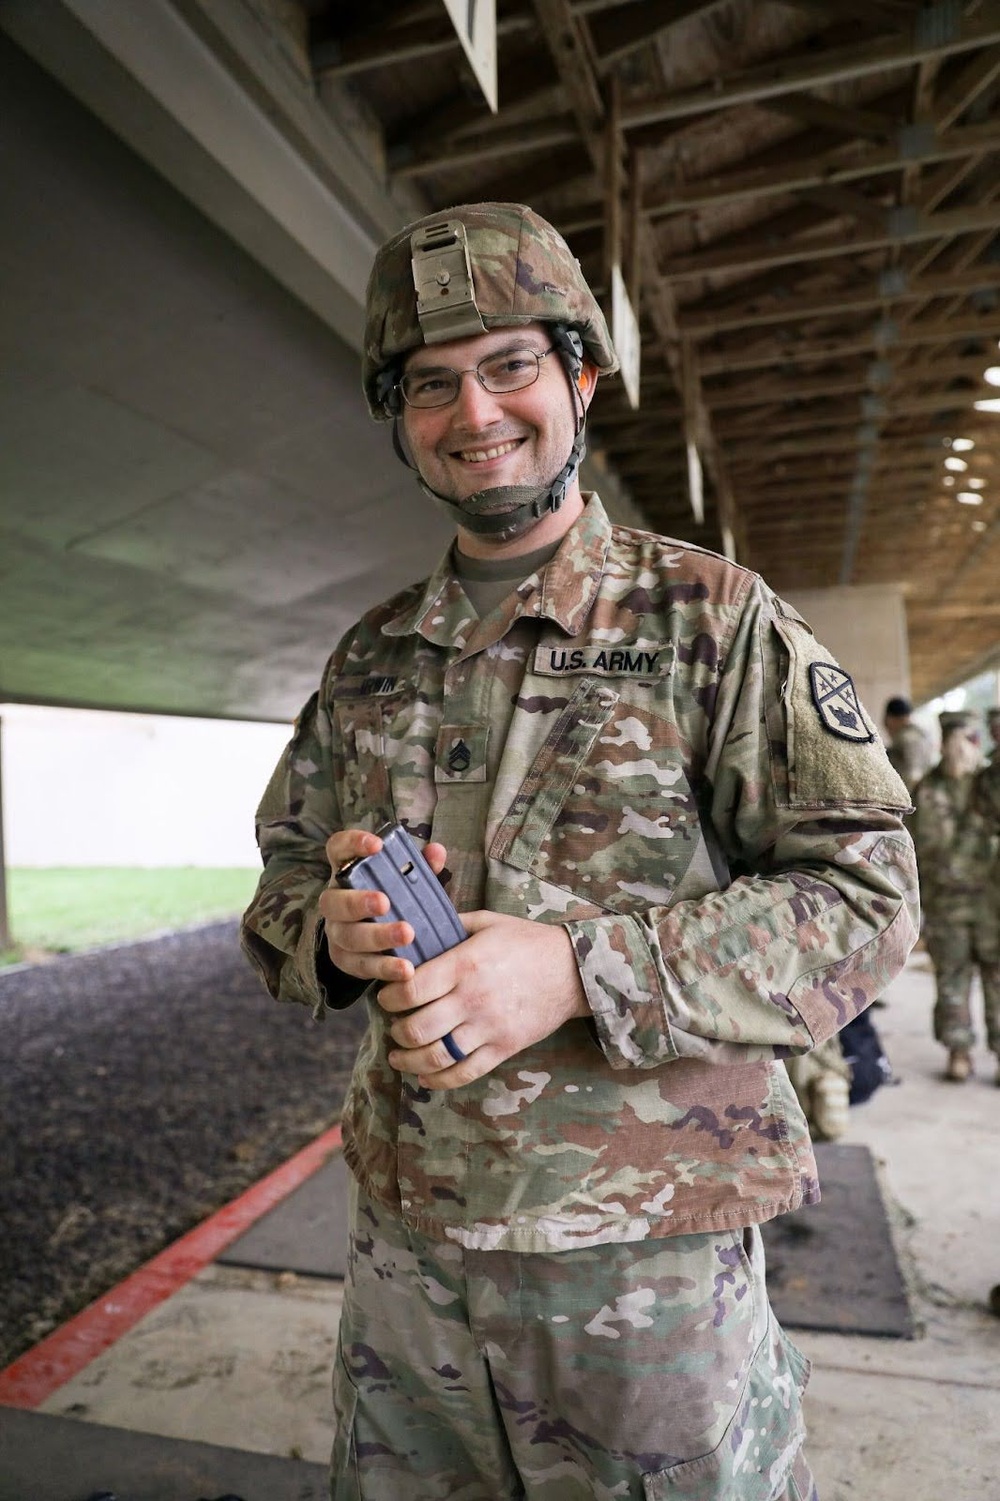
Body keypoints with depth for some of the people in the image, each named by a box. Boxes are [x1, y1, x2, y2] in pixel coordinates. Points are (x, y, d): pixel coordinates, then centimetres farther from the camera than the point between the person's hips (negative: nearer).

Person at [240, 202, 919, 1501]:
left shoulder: (714, 618, -8)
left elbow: (864, 895, -13)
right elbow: (282, 879, 11)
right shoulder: (370, 660, 6)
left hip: (646, 1248, -4)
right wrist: (330, 926, -14)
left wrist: (583, 968, -25)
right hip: (403, 1240, 5)